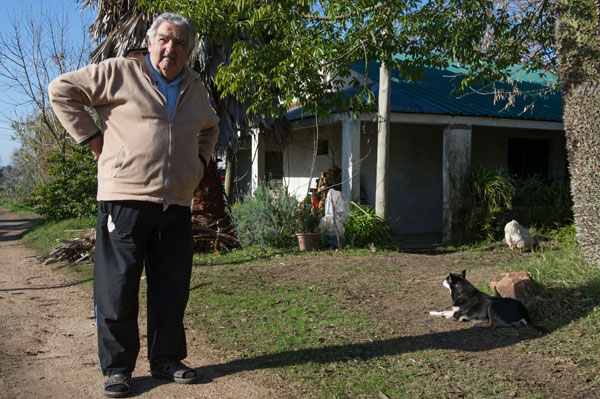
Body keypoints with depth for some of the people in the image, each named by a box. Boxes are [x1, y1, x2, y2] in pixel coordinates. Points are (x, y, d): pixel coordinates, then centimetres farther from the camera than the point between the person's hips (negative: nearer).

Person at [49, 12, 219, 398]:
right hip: (125, 198, -5)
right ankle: (118, 366, 13)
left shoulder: (195, 87, 18)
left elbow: (210, 128, 36)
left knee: (172, 288, 9)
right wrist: (91, 136, -4)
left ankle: (167, 359, 23)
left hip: (177, 206, 5)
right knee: (118, 287, -1)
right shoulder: (119, 72, 0)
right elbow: (62, 90, 1)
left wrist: (200, 160, 20)